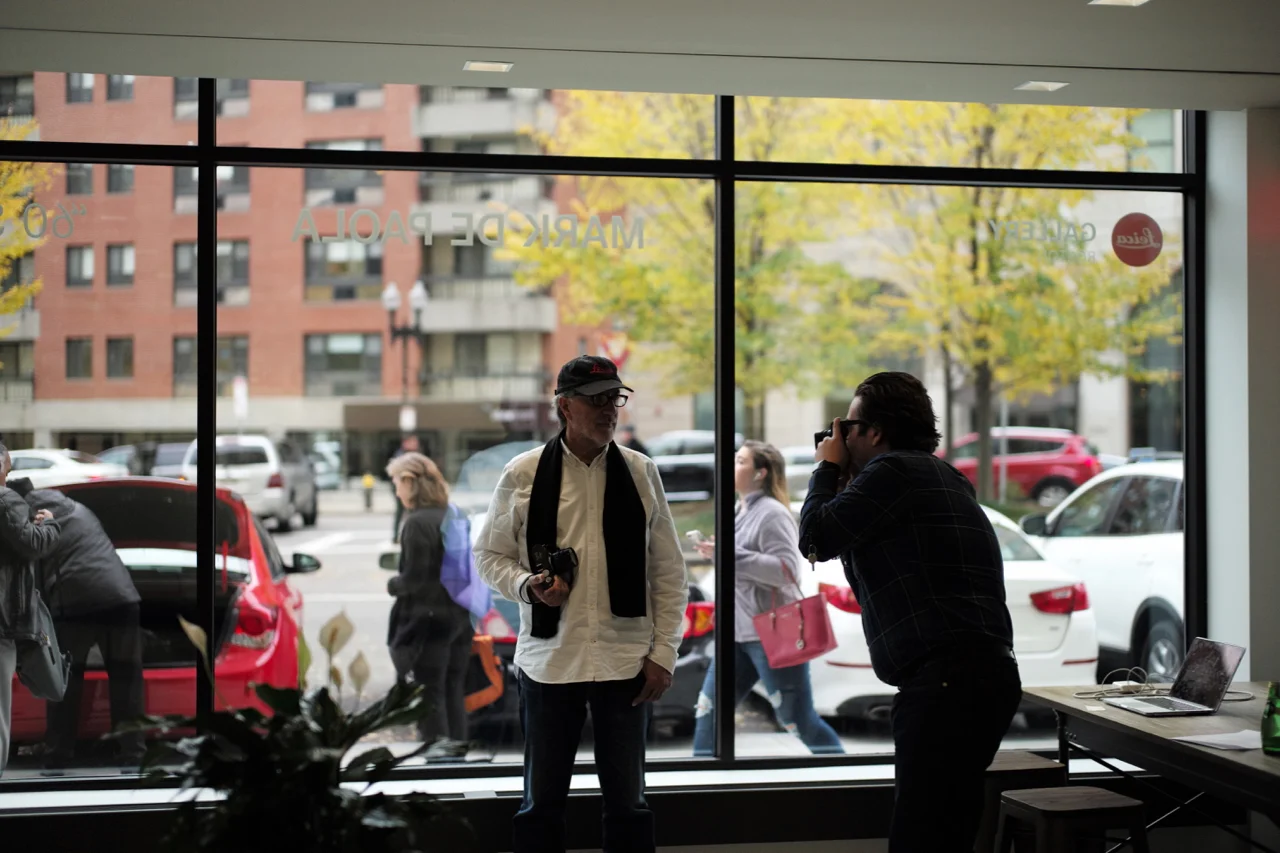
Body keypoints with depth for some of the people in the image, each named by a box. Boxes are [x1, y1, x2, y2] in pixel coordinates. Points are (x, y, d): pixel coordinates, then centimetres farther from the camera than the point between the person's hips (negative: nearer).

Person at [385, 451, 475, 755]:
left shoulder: (418, 523, -16)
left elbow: (415, 578, -19)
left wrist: (393, 585, 0)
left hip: (428, 618, -8)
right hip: (459, 616, 8)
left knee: (429, 690, -1)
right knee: (454, 688, 14)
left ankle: (437, 744, 0)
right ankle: (456, 745, 20)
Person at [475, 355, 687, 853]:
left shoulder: (641, 472, 2)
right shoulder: (522, 474, -2)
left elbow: (669, 571, 4)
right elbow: (489, 556, 6)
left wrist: (663, 653, -1)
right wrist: (526, 586, -14)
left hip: (626, 662, 1)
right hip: (549, 661, -1)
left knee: (628, 801, 11)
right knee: (542, 802, 10)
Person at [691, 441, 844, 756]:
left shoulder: (772, 513, -14)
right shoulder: (742, 512, 14)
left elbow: (787, 569, -23)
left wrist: (728, 554, -26)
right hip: (738, 633, 9)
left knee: (800, 722, -2)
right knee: (708, 712, 8)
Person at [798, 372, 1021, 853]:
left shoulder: (893, 470, -7)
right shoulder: (939, 477, 25)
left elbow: (816, 539, -6)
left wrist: (827, 469, 10)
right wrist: (845, 483, 24)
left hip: (946, 680, -11)